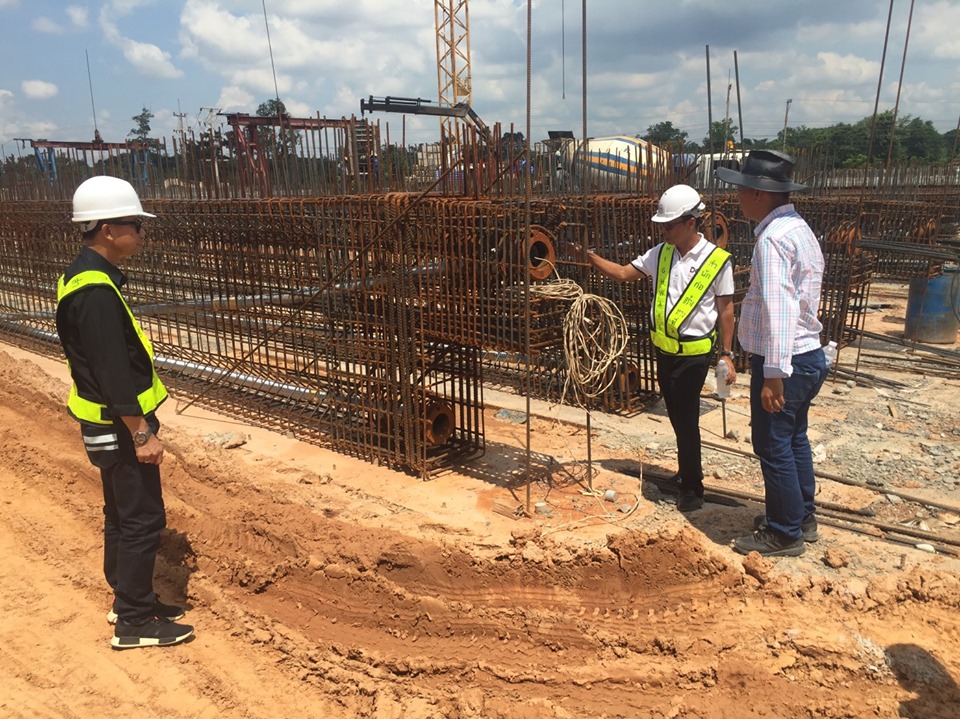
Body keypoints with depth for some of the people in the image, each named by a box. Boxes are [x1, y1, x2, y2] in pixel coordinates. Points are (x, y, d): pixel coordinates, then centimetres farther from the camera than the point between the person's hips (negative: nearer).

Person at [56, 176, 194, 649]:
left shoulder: (82, 277, 10)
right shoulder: (96, 290, -23)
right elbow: (114, 373, -25)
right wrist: (141, 433, -20)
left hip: (106, 423, 10)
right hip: (119, 426, -10)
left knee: (121, 514, 19)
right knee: (142, 520, 0)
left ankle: (128, 600, 33)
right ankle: (134, 622, 12)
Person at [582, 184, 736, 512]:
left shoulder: (717, 260, -11)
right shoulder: (660, 253, 2)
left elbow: (725, 309, -7)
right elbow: (622, 273, 5)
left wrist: (726, 354, -8)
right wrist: (590, 256, -10)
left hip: (694, 353, -5)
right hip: (664, 350, 6)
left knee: (686, 420, -1)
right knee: (677, 418, 17)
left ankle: (692, 489, 15)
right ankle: (689, 473, 36)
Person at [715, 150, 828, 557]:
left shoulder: (773, 238, -20)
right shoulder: (800, 229, 12)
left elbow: (777, 309, -28)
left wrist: (773, 375, -28)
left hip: (784, 362, -10)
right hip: (808, 356, 10)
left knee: (774, 447, 2)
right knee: (795, 440, 21)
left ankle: (784, 535, 16)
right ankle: (802, 518, 36)